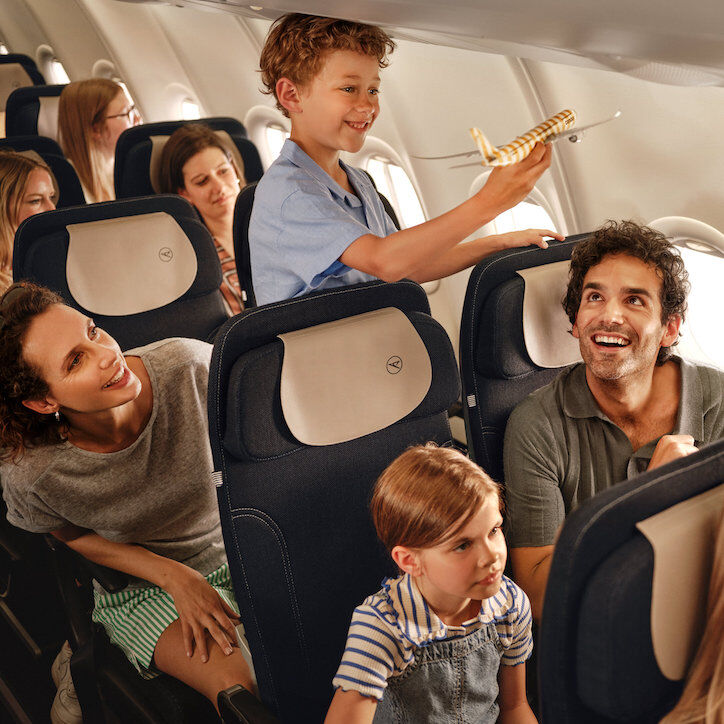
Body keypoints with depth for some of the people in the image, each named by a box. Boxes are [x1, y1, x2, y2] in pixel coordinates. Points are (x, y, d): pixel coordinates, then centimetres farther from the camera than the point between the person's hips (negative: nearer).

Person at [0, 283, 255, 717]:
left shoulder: (187, 367, -25)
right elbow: (77, 536, -1)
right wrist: (175, 578, -14)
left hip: (245, 545, 2)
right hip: (143, 587, -1)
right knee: (252, 693, -25)